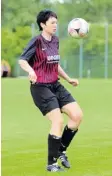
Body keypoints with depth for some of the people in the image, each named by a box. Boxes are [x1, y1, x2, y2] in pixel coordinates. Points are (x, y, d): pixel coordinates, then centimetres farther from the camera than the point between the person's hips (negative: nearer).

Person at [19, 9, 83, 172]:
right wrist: (30, 70, -36)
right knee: (58, 121, -16)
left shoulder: (55, 40, 12)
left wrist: (68, 79, 22)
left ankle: (61, 150, 15)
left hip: (55, 86, 8)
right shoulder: (37, 41, -10)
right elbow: (22, 60, -16)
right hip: (40, 87, -8)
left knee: (77, 115, -3)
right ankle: (51, 163, -2)